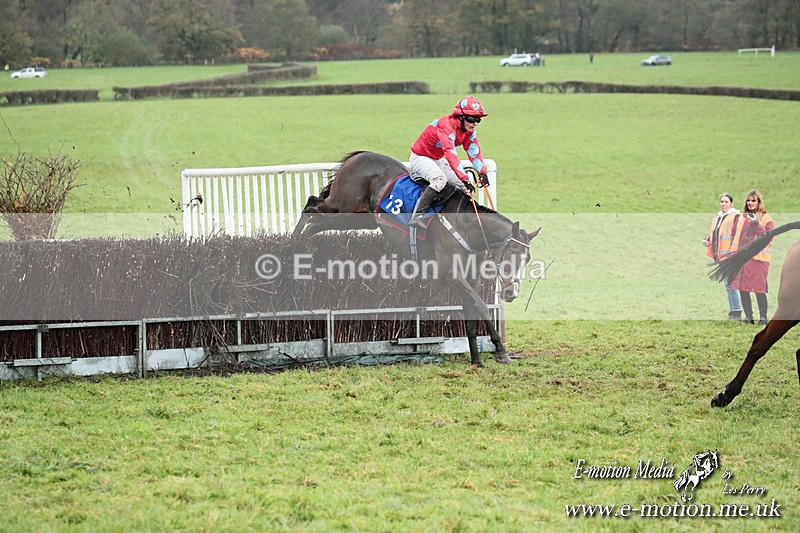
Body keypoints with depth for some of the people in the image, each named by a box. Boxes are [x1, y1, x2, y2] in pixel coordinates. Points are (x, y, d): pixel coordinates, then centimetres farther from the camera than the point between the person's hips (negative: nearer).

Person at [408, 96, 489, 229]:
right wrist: (464, 179, -49)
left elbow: (474, 152, -6)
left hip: (438, 160, 9)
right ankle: (417, 217, -37)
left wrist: (482, 173, -24)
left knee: (464, 186, 0)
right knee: (440, 179, -35)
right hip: (420, 157, -9)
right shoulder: (446, 125, -33)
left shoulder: (469, 131, -6)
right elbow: (450, 153, -42)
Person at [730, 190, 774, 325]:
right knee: (742, 288, 5)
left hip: (758, 258, -6)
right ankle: (748, 317, 13)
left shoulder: (766, 219, 0)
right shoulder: (743, 218, 18)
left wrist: (756, 224, -20)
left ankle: (763, 317, 0)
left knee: (758, 289, -8)